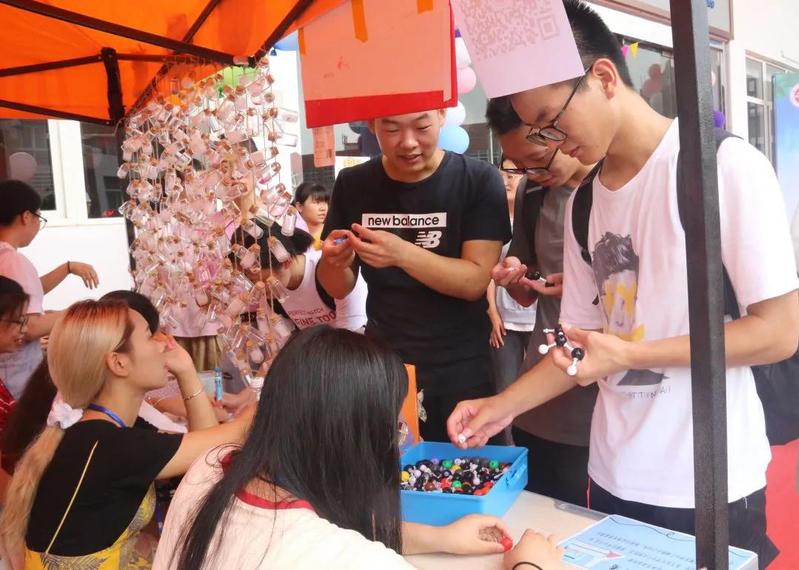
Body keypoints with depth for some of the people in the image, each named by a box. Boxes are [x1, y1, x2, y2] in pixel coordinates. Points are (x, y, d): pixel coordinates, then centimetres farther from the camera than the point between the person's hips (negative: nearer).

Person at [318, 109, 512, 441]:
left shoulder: (479, 180, -10)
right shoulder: (353, 184, -1)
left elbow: (475, 282, -17)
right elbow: (338, 289, 3)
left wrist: (402, 254, -32)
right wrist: (336, 261, -19)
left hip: (460, 375, -2)